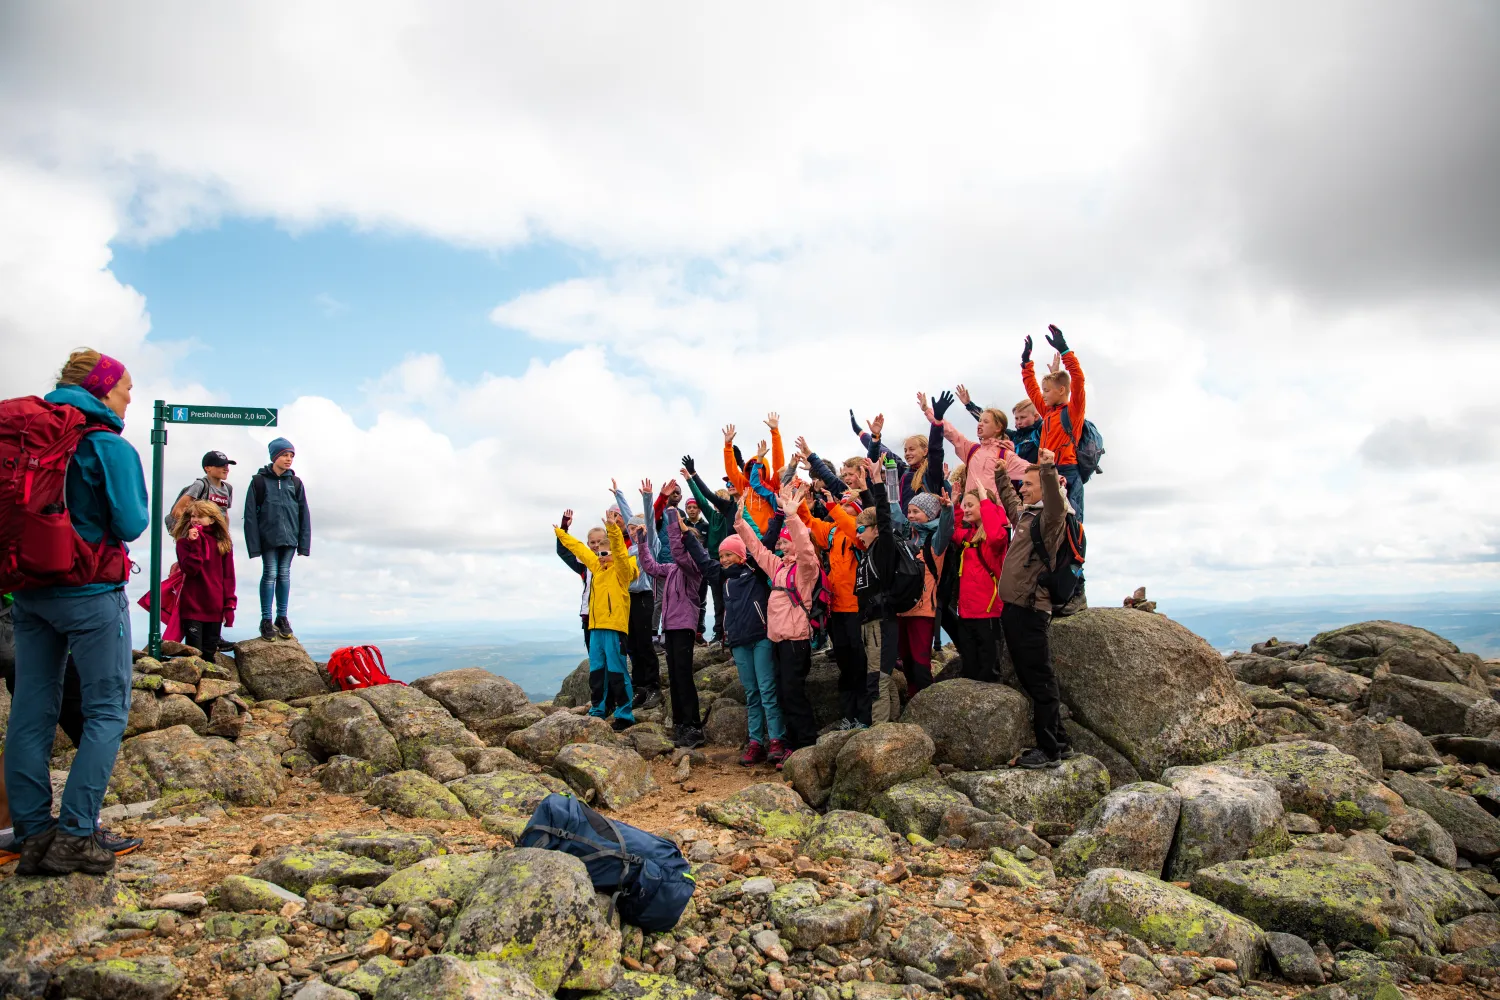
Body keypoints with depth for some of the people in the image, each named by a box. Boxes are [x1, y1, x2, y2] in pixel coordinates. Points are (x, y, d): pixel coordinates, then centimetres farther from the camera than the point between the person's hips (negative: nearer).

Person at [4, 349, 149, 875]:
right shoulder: (110, 446, -12)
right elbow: (130, 523, -15)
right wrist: (142, 508, 4)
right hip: (90, 595, -7)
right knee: (107, 711, 1)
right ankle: (74, 836, -2)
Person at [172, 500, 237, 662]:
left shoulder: (223, 544, 6)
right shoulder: (184, 542, 0)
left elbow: (228, 576, 6)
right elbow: (190, 570, -13)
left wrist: (230, 605, 2)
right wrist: (195, 544, -20)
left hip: (215, 608, 2)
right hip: (192, 607, -2)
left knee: (210, 651, 10)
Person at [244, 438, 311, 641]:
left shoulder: (295, 483, 5)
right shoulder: (259, 481, -3)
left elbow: (304, 514, 7)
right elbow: (250, 514, -4)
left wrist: (304, 543, 2)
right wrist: (254, 543, -9)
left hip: (289, 538, 3)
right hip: (268, 538, -3)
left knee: (284, 574, 9)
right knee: (270, 574, -1)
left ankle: (282, 617, 18)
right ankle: (266, 620, 8)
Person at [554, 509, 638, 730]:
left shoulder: (622, 569, -4)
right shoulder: (598, 566, 17)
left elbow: (620, 551, -24)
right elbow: (578, 548, 26)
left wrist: (613, 529, -37)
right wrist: (560, 532, 36)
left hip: (614, 625, -8)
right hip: (595, 625, 8)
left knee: (616, 671, -6)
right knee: (596, 670, 14)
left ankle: (624, 715, -1)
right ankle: (597, 711, 25)